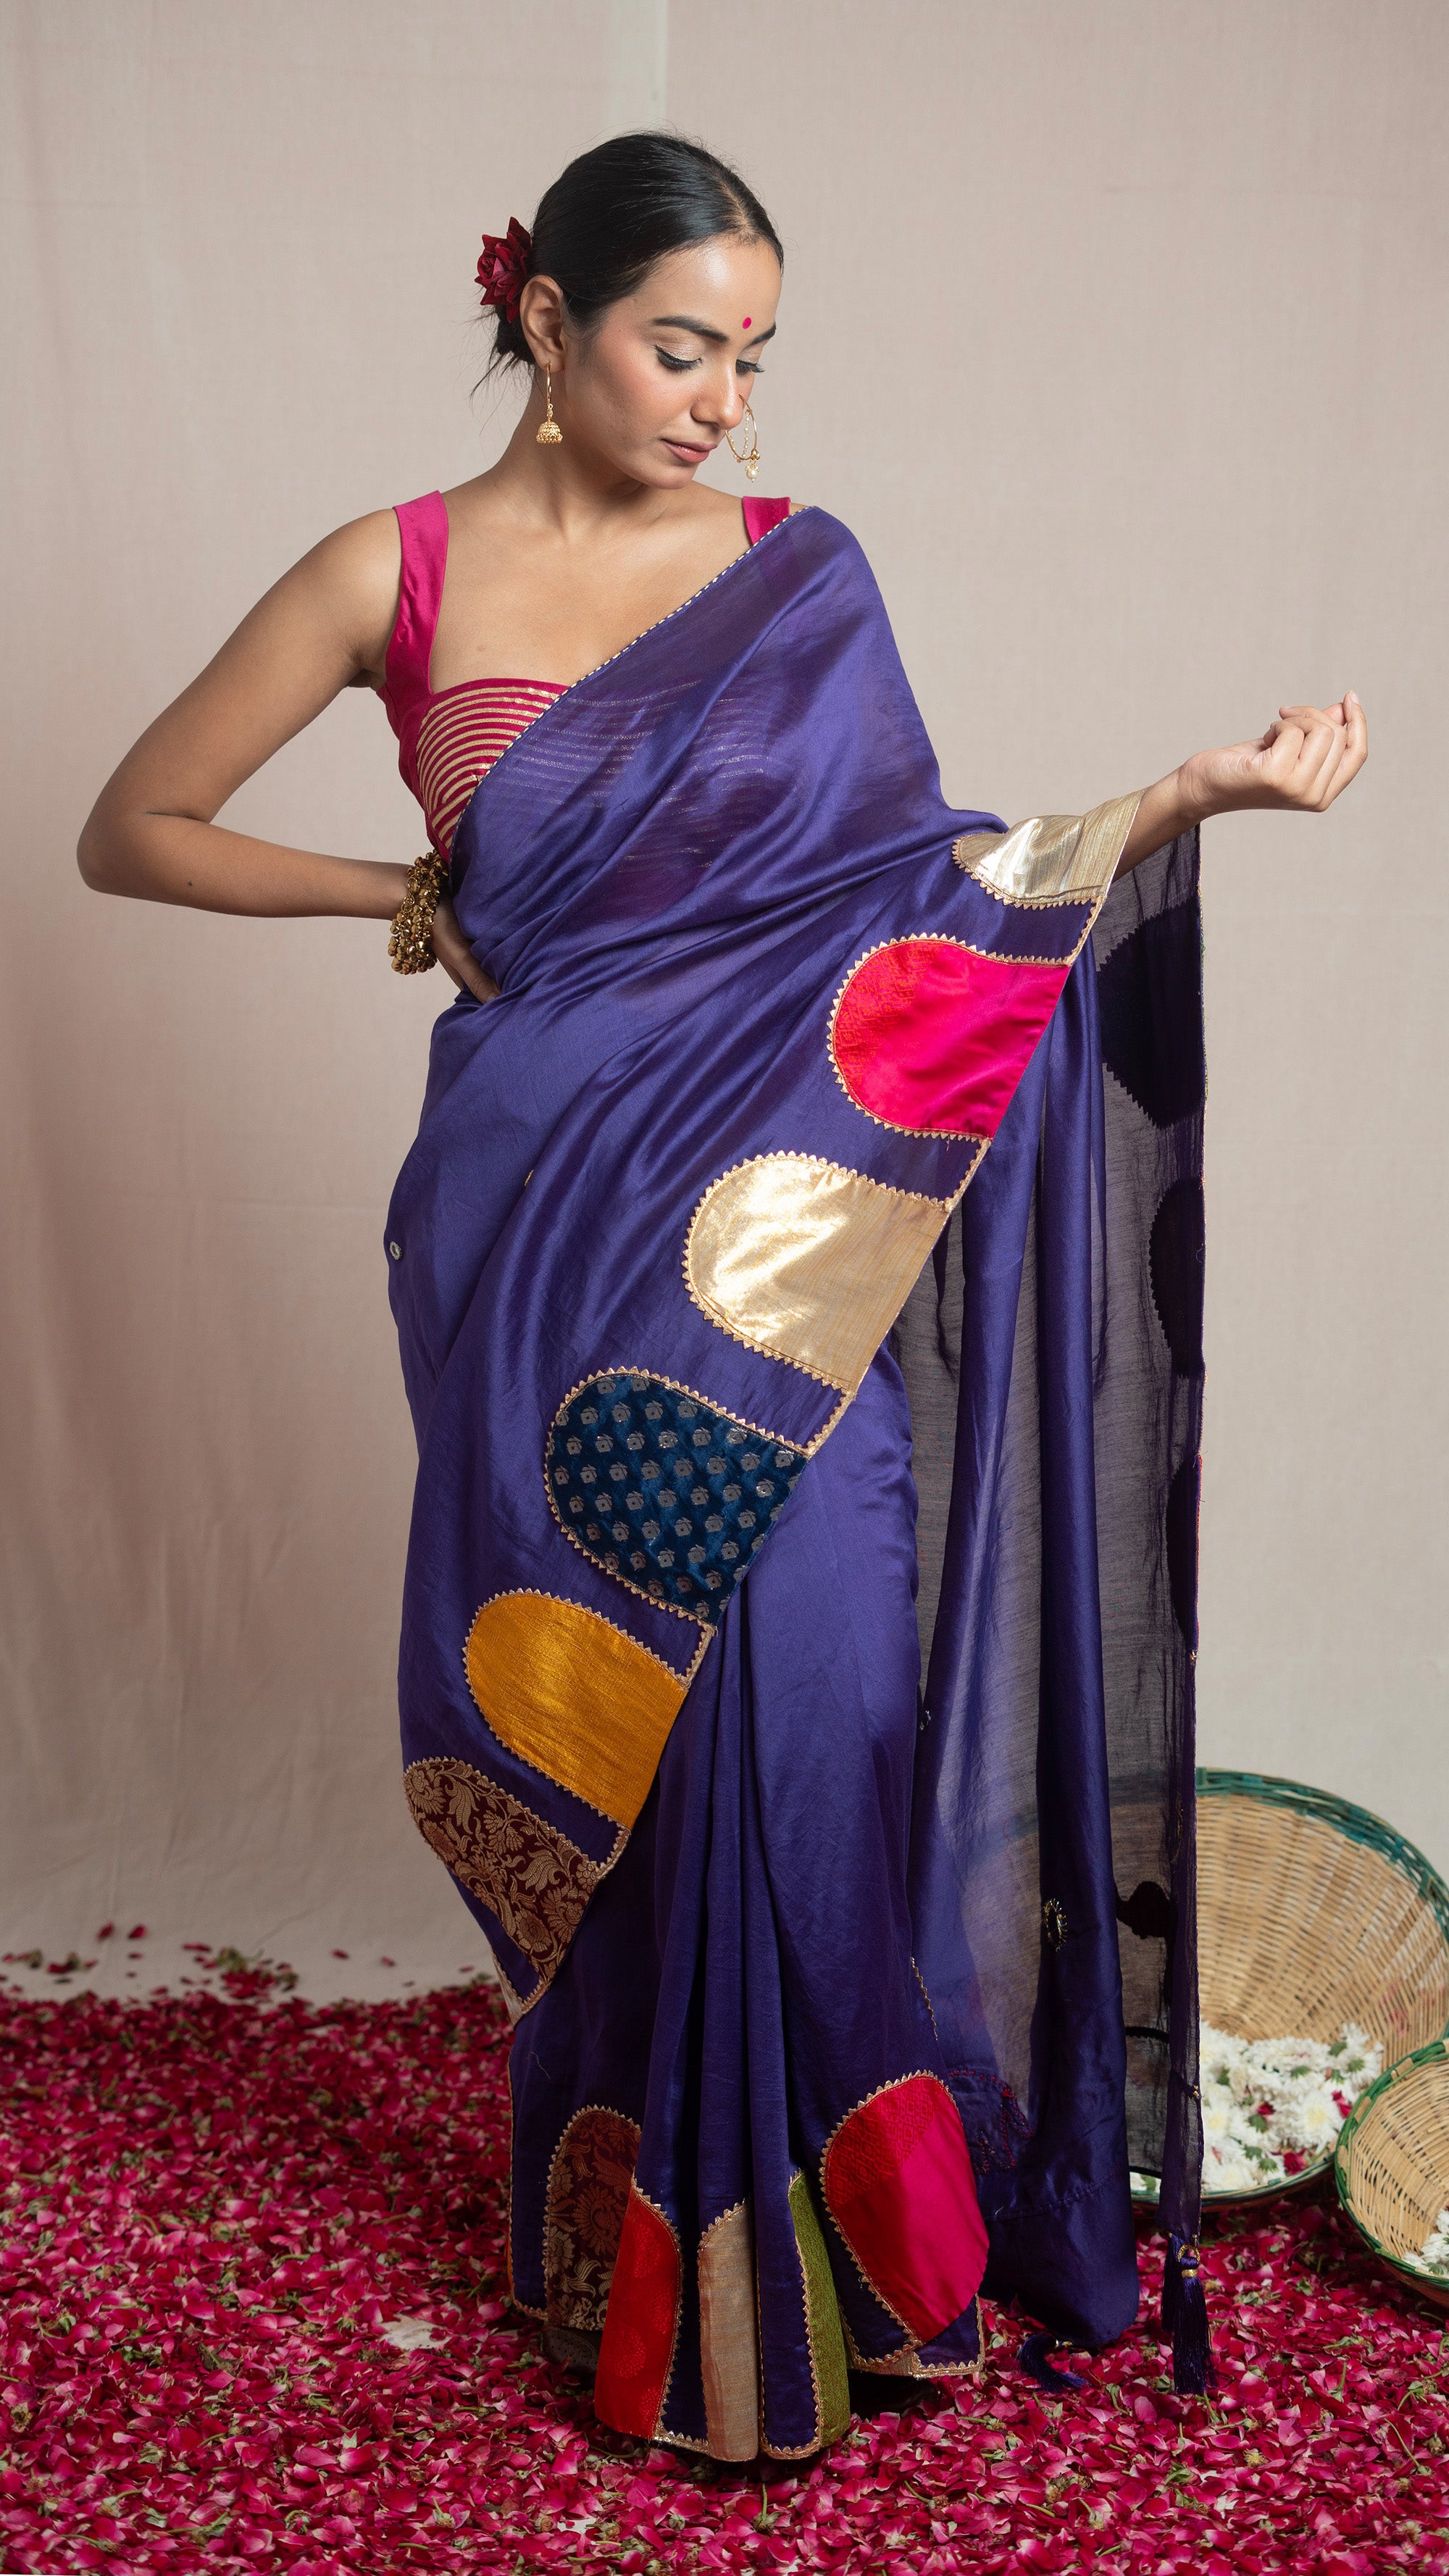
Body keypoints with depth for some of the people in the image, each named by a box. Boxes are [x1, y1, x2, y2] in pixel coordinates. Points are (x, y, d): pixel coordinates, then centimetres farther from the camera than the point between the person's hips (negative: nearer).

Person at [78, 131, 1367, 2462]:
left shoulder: (800, 573, 8)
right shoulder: (399, 578, 2)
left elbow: (922, 886, 7)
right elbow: (130, 832, 8)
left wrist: (1191, 796, -1)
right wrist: (398, 893, -2)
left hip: (777, 1227, 2)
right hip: (546, 1221, -1)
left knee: (814, 1698, -2)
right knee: (609, 1730, 6)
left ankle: (833, 2231, 21)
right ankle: (652, 2271, 27)